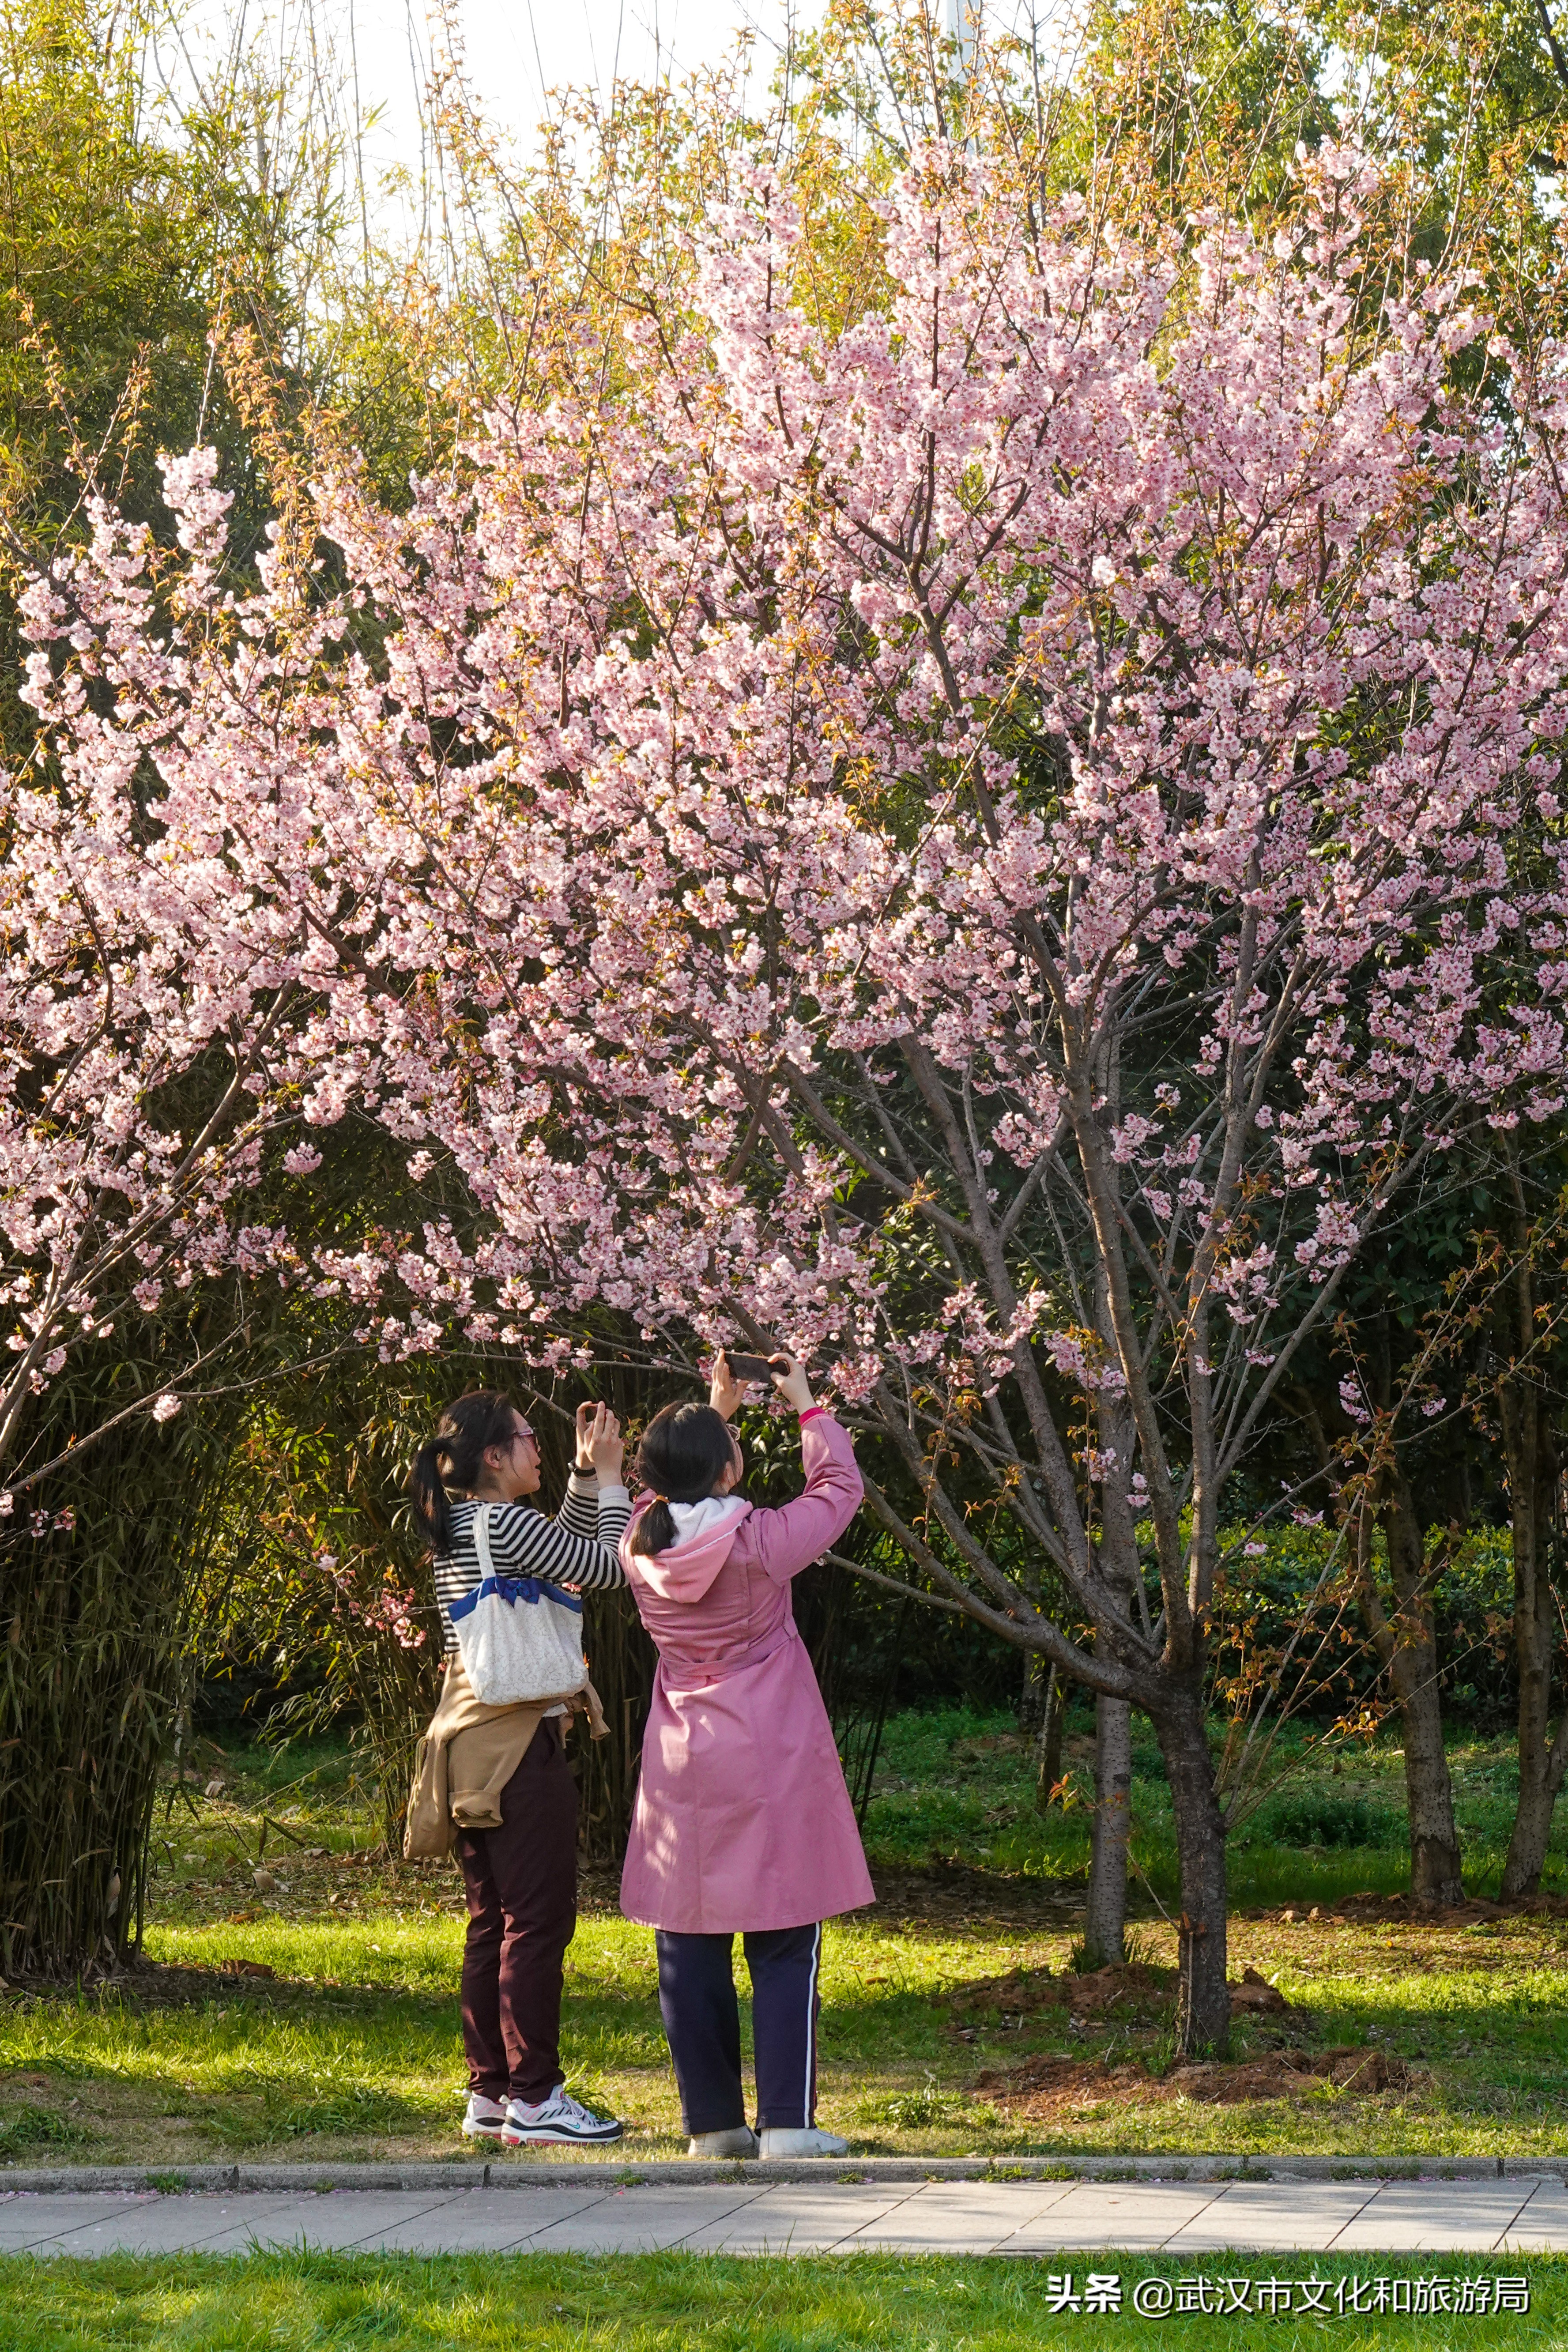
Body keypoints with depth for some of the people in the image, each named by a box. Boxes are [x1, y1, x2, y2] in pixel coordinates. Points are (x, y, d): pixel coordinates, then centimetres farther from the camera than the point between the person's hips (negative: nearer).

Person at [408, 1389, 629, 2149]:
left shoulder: (457, 1531, 14)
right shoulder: (505, 1523, -14)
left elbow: (569, 1557, 26)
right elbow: (611, 1567, -8)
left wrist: (584, 1477, 19)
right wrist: (608, 1477, 1)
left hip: (473, 1752, 10)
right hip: (521, 1748, -10)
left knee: (494, 1925, 12)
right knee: (539, 1922, -5)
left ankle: (490, 2093, 15)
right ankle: (535, 2100, -5)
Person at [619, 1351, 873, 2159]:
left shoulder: (642, 1545, -2)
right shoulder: (758, 1542, -14)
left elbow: (674, 1493, 21)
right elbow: (838, 1487, 1)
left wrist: (717, 1411, 27)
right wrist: (806, 1405, 12)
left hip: (681, 1772, 4)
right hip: (769, 1764, -4)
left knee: (690, 1953, 9)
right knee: (784, 1950, 1)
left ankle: (712, 2122, 12)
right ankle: (786, 2122, -1)